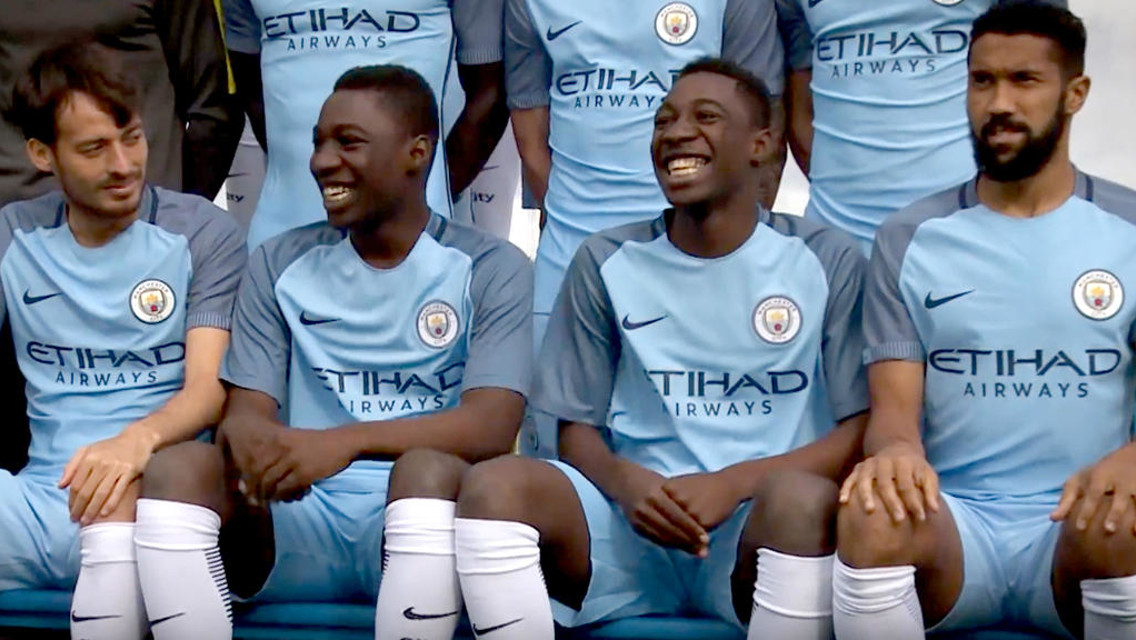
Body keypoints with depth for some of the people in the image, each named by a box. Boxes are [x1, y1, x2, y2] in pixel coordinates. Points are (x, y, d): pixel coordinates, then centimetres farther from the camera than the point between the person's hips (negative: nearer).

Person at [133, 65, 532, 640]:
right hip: (298, 519, 3)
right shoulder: (279, 263, 15)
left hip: (418, 511, -2)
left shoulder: (492, 268, 6)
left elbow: (492, 427, -10)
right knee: (179, 468, -26)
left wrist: (349, 440, -27)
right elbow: (244, 413, 6)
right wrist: (254, 443, -22)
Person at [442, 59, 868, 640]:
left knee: (801, 499, -38)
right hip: (631, 528, 2)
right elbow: (578, 428, 13)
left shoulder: (828, 262, 7)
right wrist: (627, 482, -12)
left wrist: (734, 483, -14)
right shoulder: (607, 261, 13)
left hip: (762, 525, -2)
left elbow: (861, 430, 1)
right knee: (494, 485, -26)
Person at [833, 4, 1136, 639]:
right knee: (874, 515, -34)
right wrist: (895, 450, -25)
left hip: (1077, 525, 0)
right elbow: (893, 407, 1)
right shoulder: (910, 238, 9)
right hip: (954, 521, 0)